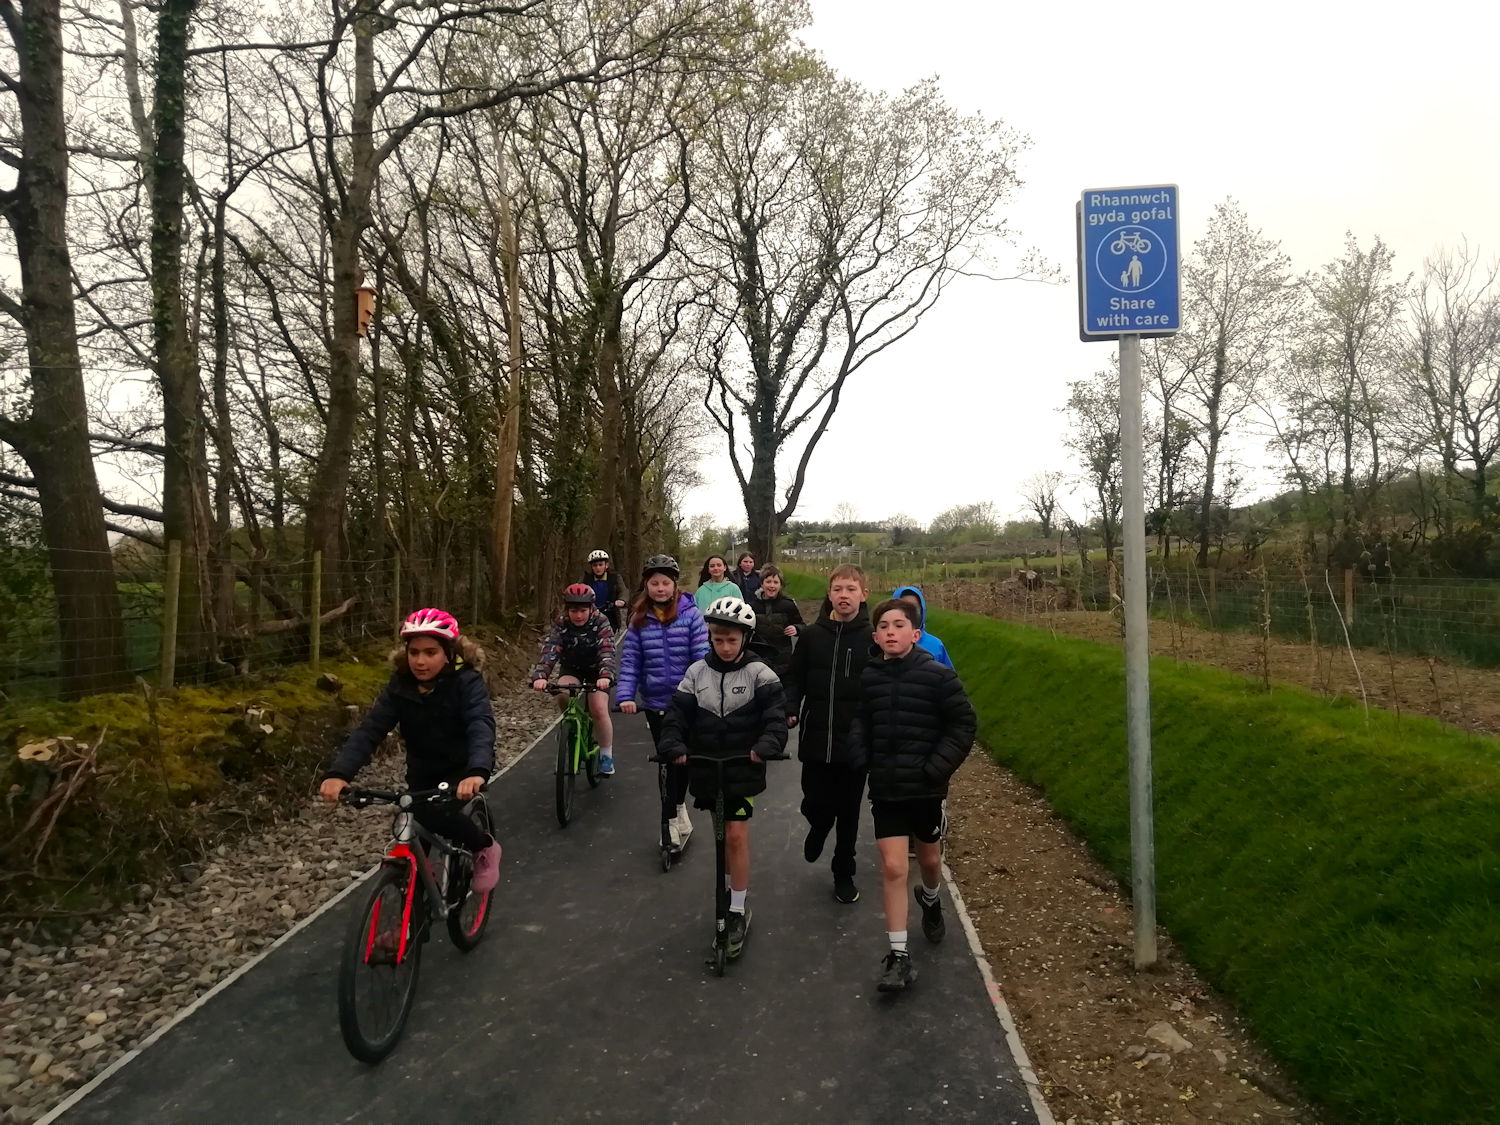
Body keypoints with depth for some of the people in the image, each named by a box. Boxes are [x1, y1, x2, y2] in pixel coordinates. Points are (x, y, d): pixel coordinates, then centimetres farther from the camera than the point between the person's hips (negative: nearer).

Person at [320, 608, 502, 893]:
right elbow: (369, 729, -20)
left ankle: (485, 846, -2)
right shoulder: (400, 685, -10)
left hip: (463, 770, -4)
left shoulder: (466, 682, -21)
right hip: (422, 773, 4)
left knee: (434, 813, -29)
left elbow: (481, 726, -36)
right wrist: (338, 773, -38)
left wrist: (477, 772, -56)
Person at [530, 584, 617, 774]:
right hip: (571, 668, 2)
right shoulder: (560, 625, -19)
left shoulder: (600, 622, -23)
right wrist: (539, 676, -50)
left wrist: (605, 675, -54)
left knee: (599, 710, -19)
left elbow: (607, 651, -36)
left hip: (596, 670, -2)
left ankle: (606, 756, 0)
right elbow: (549, 650, -32)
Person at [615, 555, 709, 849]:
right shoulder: (639, 618, -1)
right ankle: (676, 816, 26)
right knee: (667, 759, 10)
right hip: (655, 702, 2)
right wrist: (625, 695, -15)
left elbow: (702, 655, -12)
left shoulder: (690, 614, -8)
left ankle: (673, 816, 26)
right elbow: (629, 660, -3)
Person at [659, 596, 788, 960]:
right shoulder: (697, 672, 1)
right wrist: (674, 746, -19)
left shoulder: (759, 673, -8)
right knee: (723, 836, 17)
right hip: (706, 768, 4)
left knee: (736, 835, -6)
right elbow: (678, 714, -3)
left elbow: (775, 715, -16)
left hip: (743, 769, -3)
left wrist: (766, 746, -32)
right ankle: (735, 890, 38)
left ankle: (738, 912, 7)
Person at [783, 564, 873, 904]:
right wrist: (790, 711, -12)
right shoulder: (812, 635, -1)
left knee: (848, 813, 11)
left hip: (856, 742, -1)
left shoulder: (873, 637, -4)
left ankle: (844, 874, 31)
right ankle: (819, 829, 42)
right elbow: (795, 679, 3)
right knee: (816, 806, 6)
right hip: (816, 739, 1)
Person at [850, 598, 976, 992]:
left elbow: (963, 724, -8)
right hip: (885, 788, 1)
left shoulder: (938, 675, -13)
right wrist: (862, 760, -4)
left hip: (925, 787, -1)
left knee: (929, 859, 20)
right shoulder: (869, 677, -3)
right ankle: (899, 956, 6)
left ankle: (931, 901, 54)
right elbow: (860, 723, 10)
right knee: (892, 867, -4)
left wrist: (937, 767, -13)